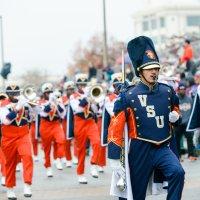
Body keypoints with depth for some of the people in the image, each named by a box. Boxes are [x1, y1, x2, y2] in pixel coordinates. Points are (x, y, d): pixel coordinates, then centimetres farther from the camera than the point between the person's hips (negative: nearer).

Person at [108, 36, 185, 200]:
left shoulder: (168, 91, 3)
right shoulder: (128, 96, -9)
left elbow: (176, 112, 22)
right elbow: (116, 128, -8)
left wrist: (175, 117, -3)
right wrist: (114, 157, -12)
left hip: (163, 148, 2)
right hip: (140, 151, -2)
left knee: (177, 172, -27)